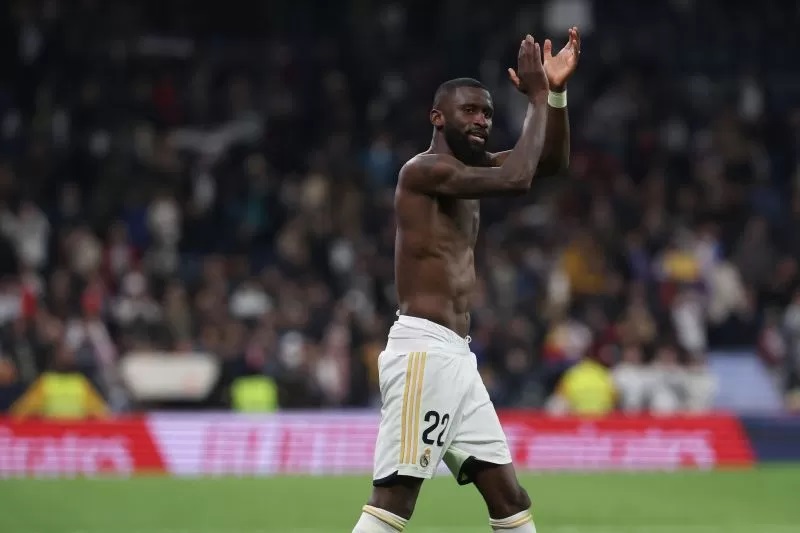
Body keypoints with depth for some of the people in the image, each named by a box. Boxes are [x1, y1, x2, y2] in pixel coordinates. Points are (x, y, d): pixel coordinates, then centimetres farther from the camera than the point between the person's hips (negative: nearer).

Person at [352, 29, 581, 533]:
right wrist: (537, 97, -12)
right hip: (424, 351, -10)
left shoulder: (464, 169, 18)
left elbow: (553, 161, 20)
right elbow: (517, 179, -22)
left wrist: (557, 93, 5)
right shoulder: (425, 169, -10)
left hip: (457, 358, 10)